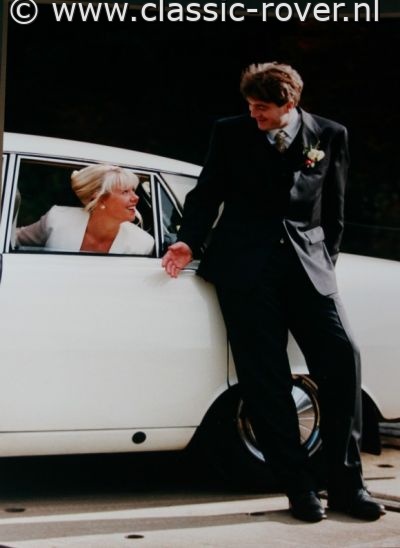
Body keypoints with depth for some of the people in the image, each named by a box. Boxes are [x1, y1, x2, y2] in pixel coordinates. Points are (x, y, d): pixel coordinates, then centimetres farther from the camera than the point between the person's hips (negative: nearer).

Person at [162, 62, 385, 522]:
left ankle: (346, 483, -3)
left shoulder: (329, 135, 10)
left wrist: (324, 262, 8)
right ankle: (299, 488, -2)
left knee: (341, 357, -12)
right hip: (245, 265, -1)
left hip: (306, 262, 1)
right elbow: (206, 194, 10)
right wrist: (190, 241, -5)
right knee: (265, 375, -7)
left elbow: (334, 210, 14)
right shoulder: (230, 133, 9)